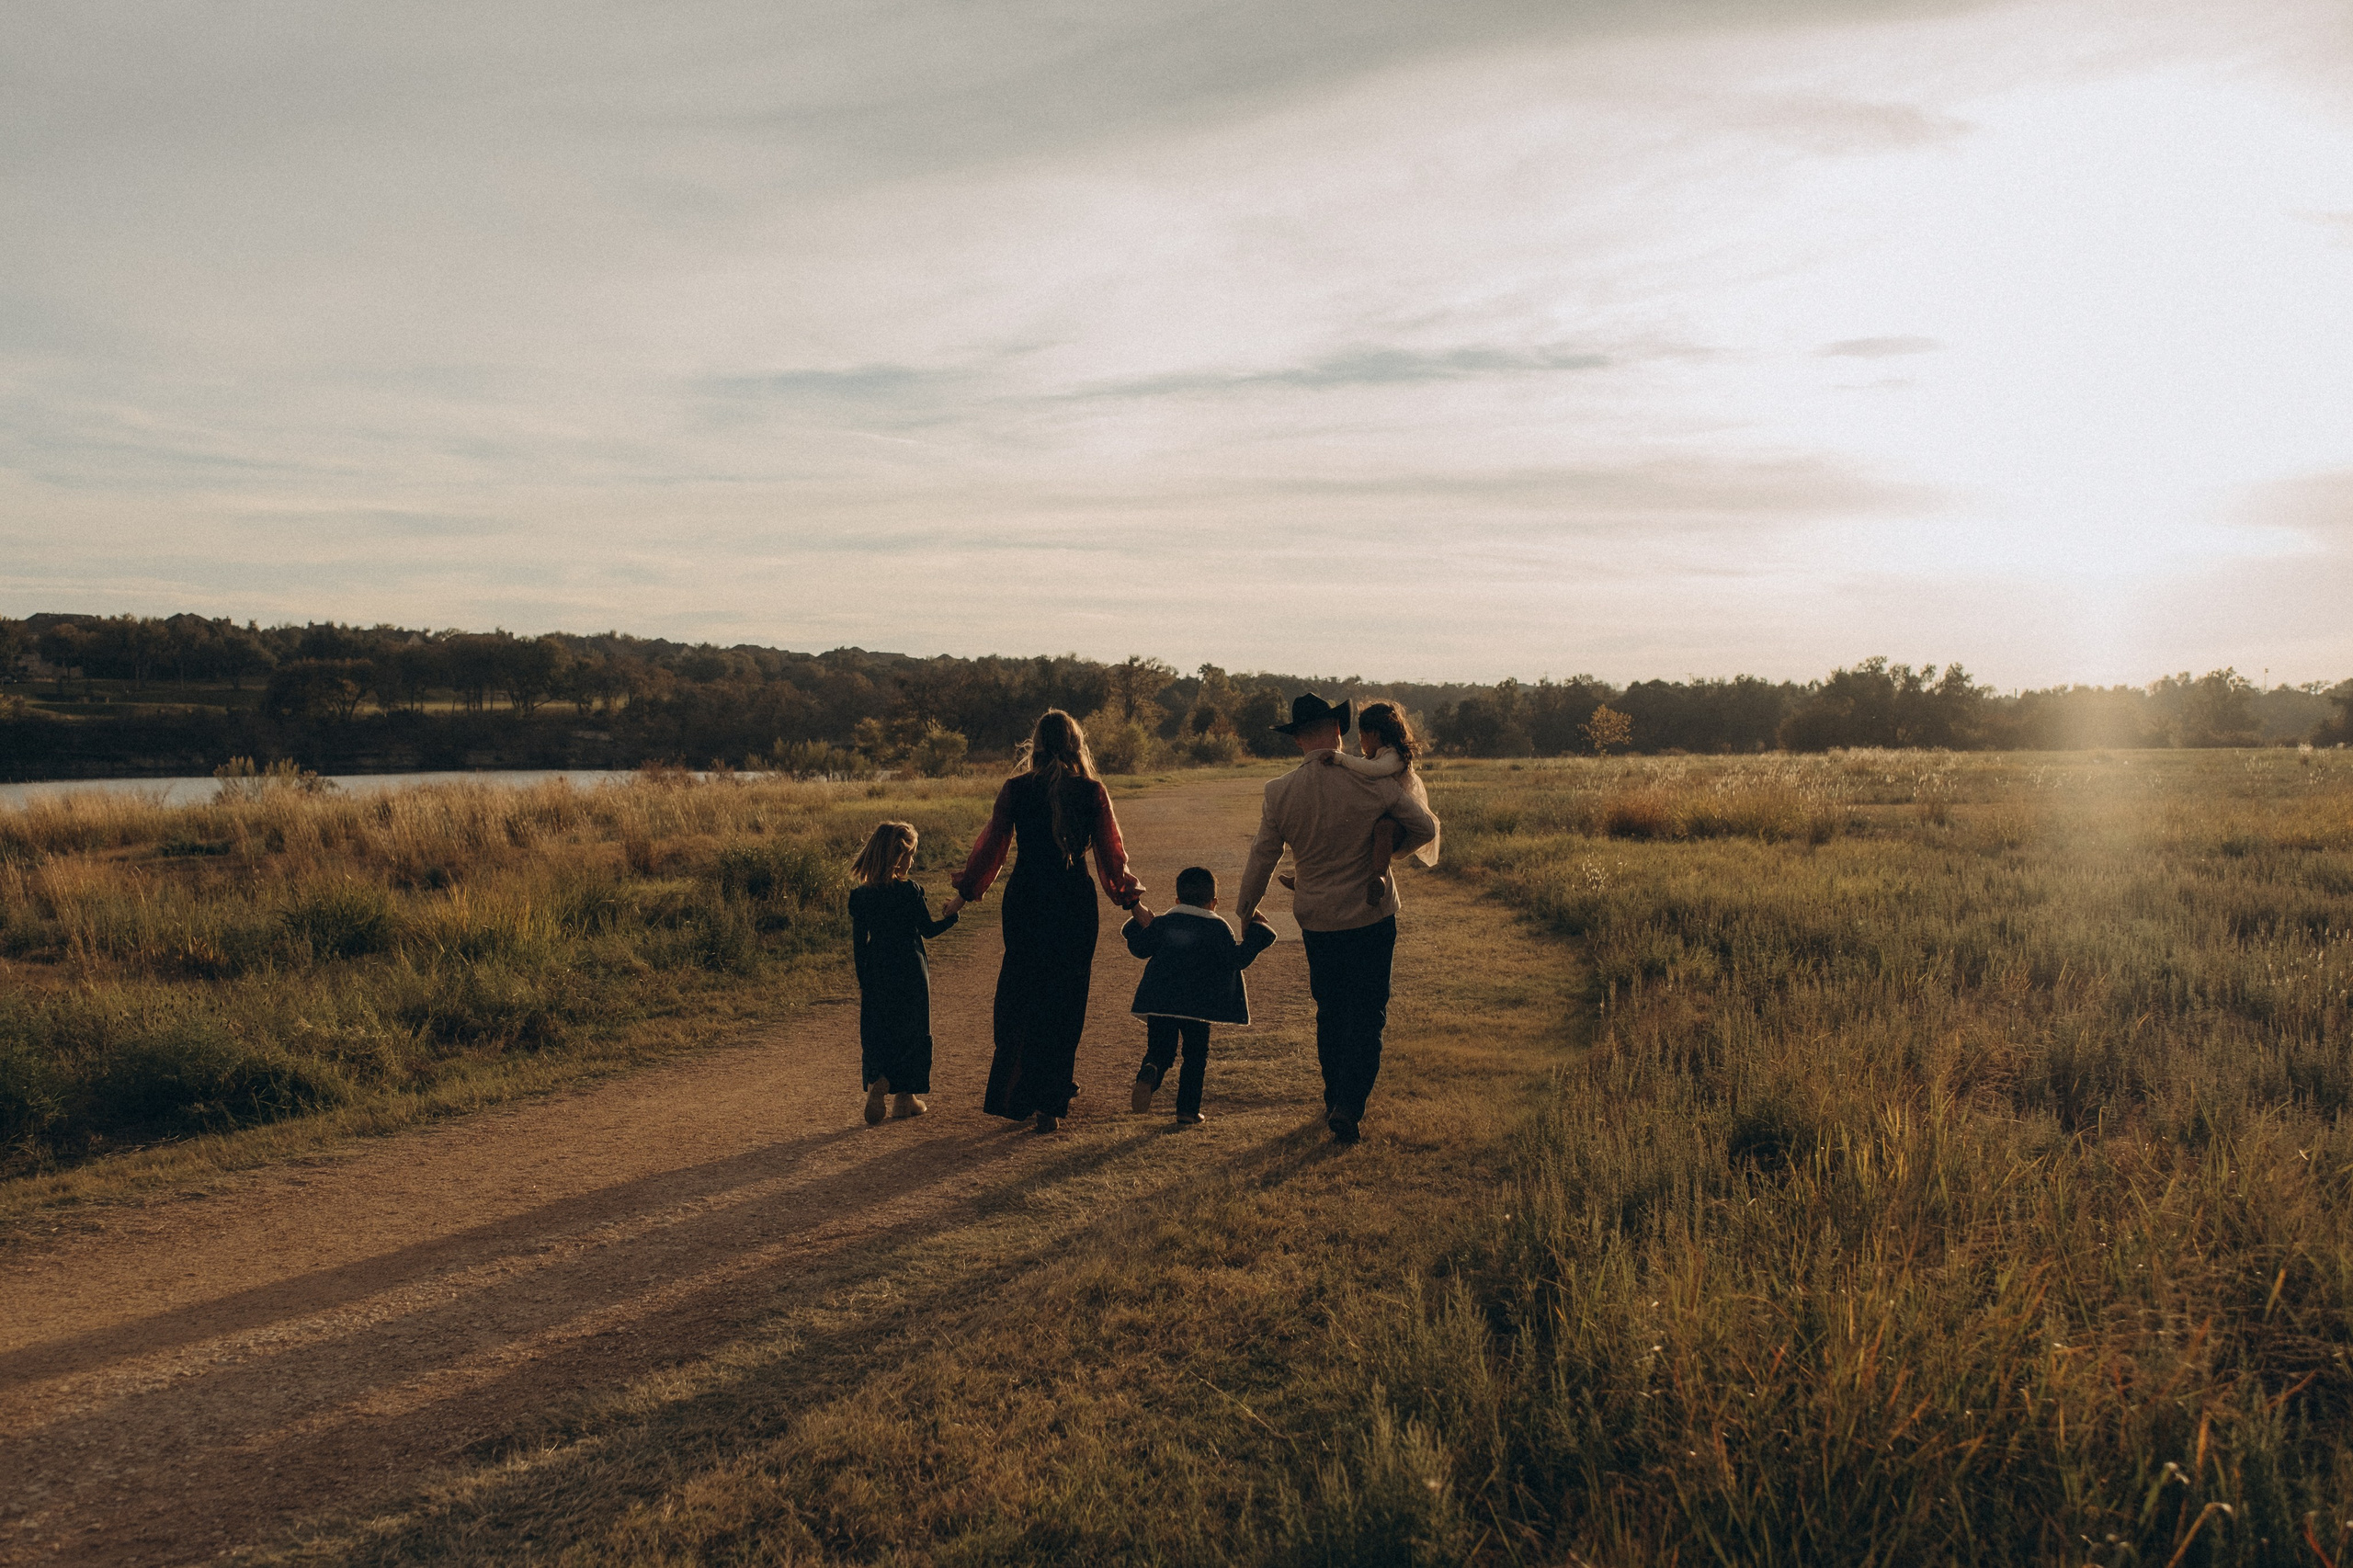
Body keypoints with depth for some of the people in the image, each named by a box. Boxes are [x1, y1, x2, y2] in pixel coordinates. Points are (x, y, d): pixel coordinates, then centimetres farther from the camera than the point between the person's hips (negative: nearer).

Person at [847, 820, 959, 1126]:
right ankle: (906, 1098, 8)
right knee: (911, 1031, 8)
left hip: (876, 973, 3)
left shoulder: (860, 896, -1)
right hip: (910, 972, -3)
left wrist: (863, 980, 12)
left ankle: (876, 1083, -7)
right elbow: (929, 930, -4)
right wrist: (952, 915, 15)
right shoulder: (910, 892, -14)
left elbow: (859, 943, 4)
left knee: (876, 1033, 11)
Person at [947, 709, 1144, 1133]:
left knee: (1020, 993, 14)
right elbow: (1111, 853, 0)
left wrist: (965, 893, 13)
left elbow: (991, 845, 1)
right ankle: (1051, 1102, 9)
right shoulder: (1092, 792, -4)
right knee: (1066, 999, 8)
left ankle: (1016, 1096, 19)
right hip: (1075, 903, 0)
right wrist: (1130, 900, 12)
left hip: (1025, 901, 1)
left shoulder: (1015, 789, -4)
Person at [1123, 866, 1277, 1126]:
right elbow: (1238, 958, -4)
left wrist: (1139, 924, 30)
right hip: (1197, 1005, -2)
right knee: (1196, 1055, 13)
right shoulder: (1217, 927, 1)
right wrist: (1256, 931, 5)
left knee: (1160, 1051, 10)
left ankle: (1149, 1075, -26)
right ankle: (1187, 1110, 10)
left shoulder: (1162, 923, 10)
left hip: (1159, 1002, 2)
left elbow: (1140, 948, 16)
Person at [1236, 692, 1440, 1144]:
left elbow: (1263, 856, 1)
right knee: (1367, 1015, 4)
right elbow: (1426, 828, -4)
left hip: (1316, 919, 2)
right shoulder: (1374, 782, -13)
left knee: (1330, 1012, 18)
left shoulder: (1278, 792, -8)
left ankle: (1335, 1099, 28)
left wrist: (1246, 909, 16)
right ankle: (1349, 1104, -8)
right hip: (1372, 917, -2)